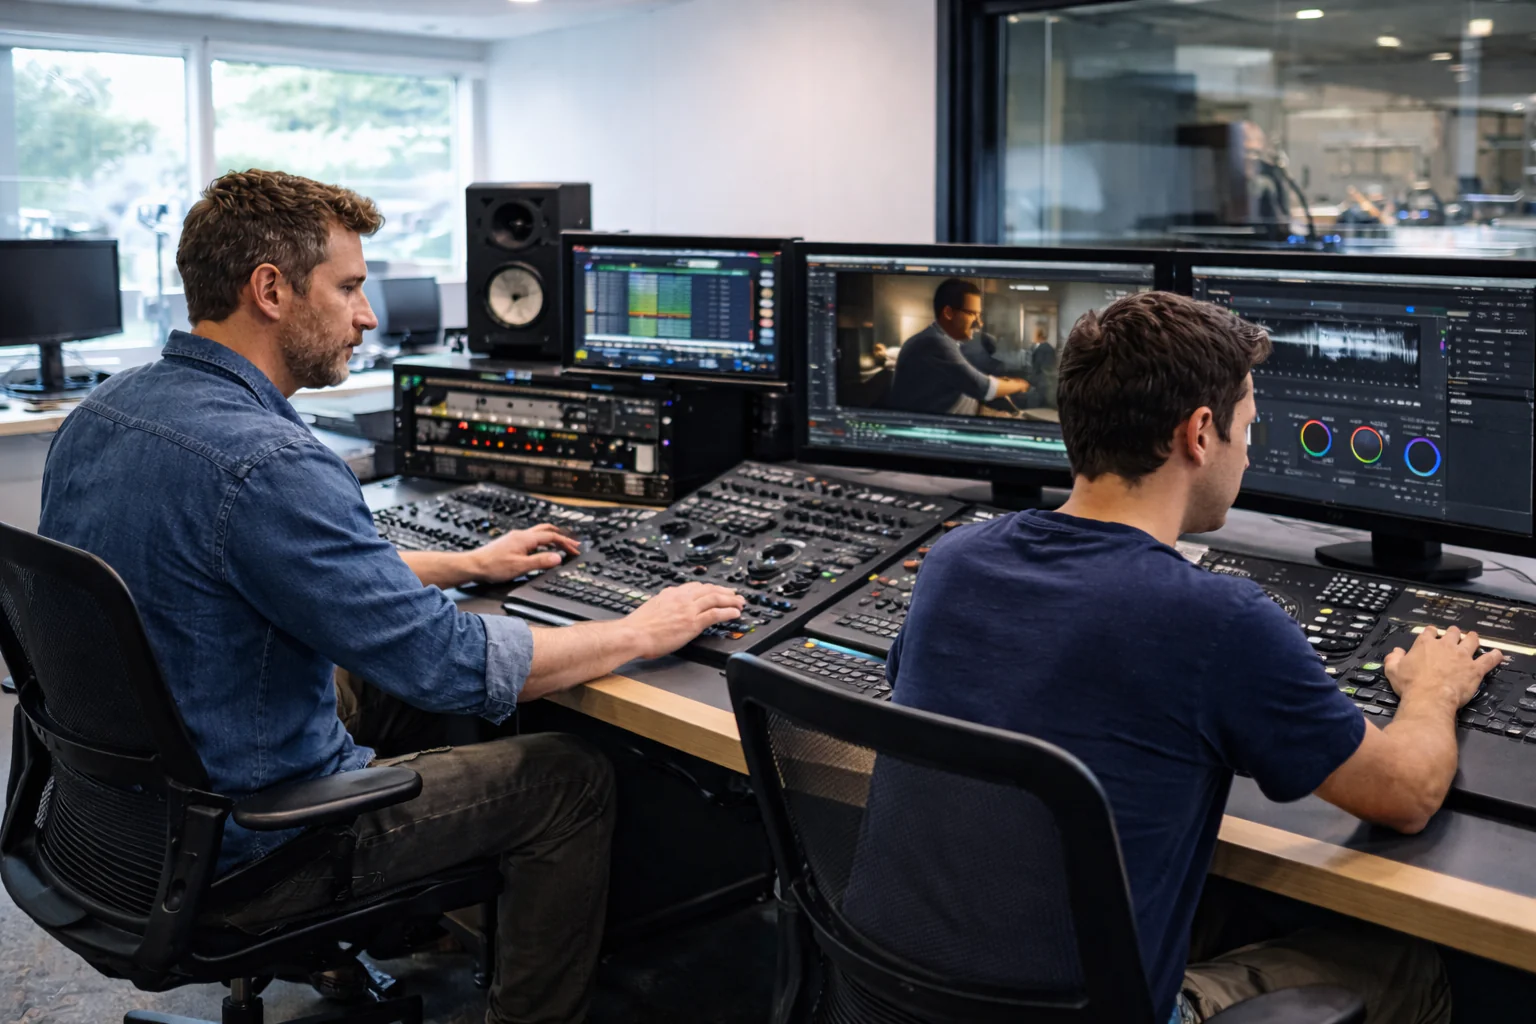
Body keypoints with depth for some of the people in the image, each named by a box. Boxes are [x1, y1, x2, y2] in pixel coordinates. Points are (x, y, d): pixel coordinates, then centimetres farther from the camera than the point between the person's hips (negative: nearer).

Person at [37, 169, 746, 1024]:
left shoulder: (102, 411, 1)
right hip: (241, 855, -9)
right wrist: (640, 633, -12)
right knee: (574, 780, 2)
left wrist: (466, 564, 17)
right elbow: (453, 665, -27)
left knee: (390, 700, 30)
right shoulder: (265, 464, -30)